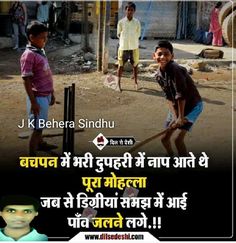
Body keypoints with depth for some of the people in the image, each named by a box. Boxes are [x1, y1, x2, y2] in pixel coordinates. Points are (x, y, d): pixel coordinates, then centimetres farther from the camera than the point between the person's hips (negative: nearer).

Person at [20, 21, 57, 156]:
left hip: (46, 95, 8)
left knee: (40, 125, 25)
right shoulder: (29, 55, -19)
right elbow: (27, 81, -19)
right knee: (37, 128, 0)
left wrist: (52, 94, 20)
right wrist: (33, 102, -19)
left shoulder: (41, 51, 8)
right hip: (38, 97, -8)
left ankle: (40, 143, 44)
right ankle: (32, 156, 9)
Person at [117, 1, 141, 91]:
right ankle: (119, 83, 14)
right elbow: (118, 34, 5)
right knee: (121, 65, 5)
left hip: (134, 47, 1)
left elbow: (138, 34, 9)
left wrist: (132, 40, 8)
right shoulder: (121, 22, -6)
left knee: (135, 65, 10)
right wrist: (125, 40, 7)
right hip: (123, 47, -1)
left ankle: (136, 82, 23)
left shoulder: (137, 22, -3)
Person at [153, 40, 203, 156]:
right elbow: (169, 97, -7)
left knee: (178, 139, -17)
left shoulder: (175, 70, -28)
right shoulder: (159, 75, -6)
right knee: (164, 138, 13)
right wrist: (175, 117, -17)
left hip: (192, 105, -7)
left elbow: (181, 95, -27)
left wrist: (181, 117, -23)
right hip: (177, 107, 8)